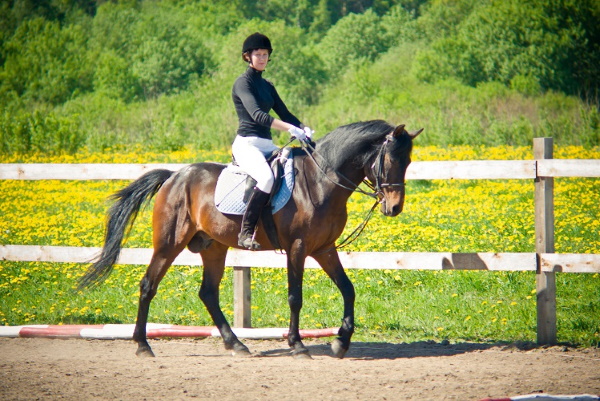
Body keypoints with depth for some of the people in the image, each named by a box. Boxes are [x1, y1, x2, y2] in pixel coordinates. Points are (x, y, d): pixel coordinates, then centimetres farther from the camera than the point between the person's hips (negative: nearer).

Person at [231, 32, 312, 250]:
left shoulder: (267, 86, 19)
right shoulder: (243, 83, -5)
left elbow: (284, 114, 16)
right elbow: (256, 114, -20)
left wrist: (303, 128, -6)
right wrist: (290, 128, -30)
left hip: (267, 145, 8)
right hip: (247, 144, -8)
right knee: (267, 178, -36)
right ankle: (246, 232, -33)